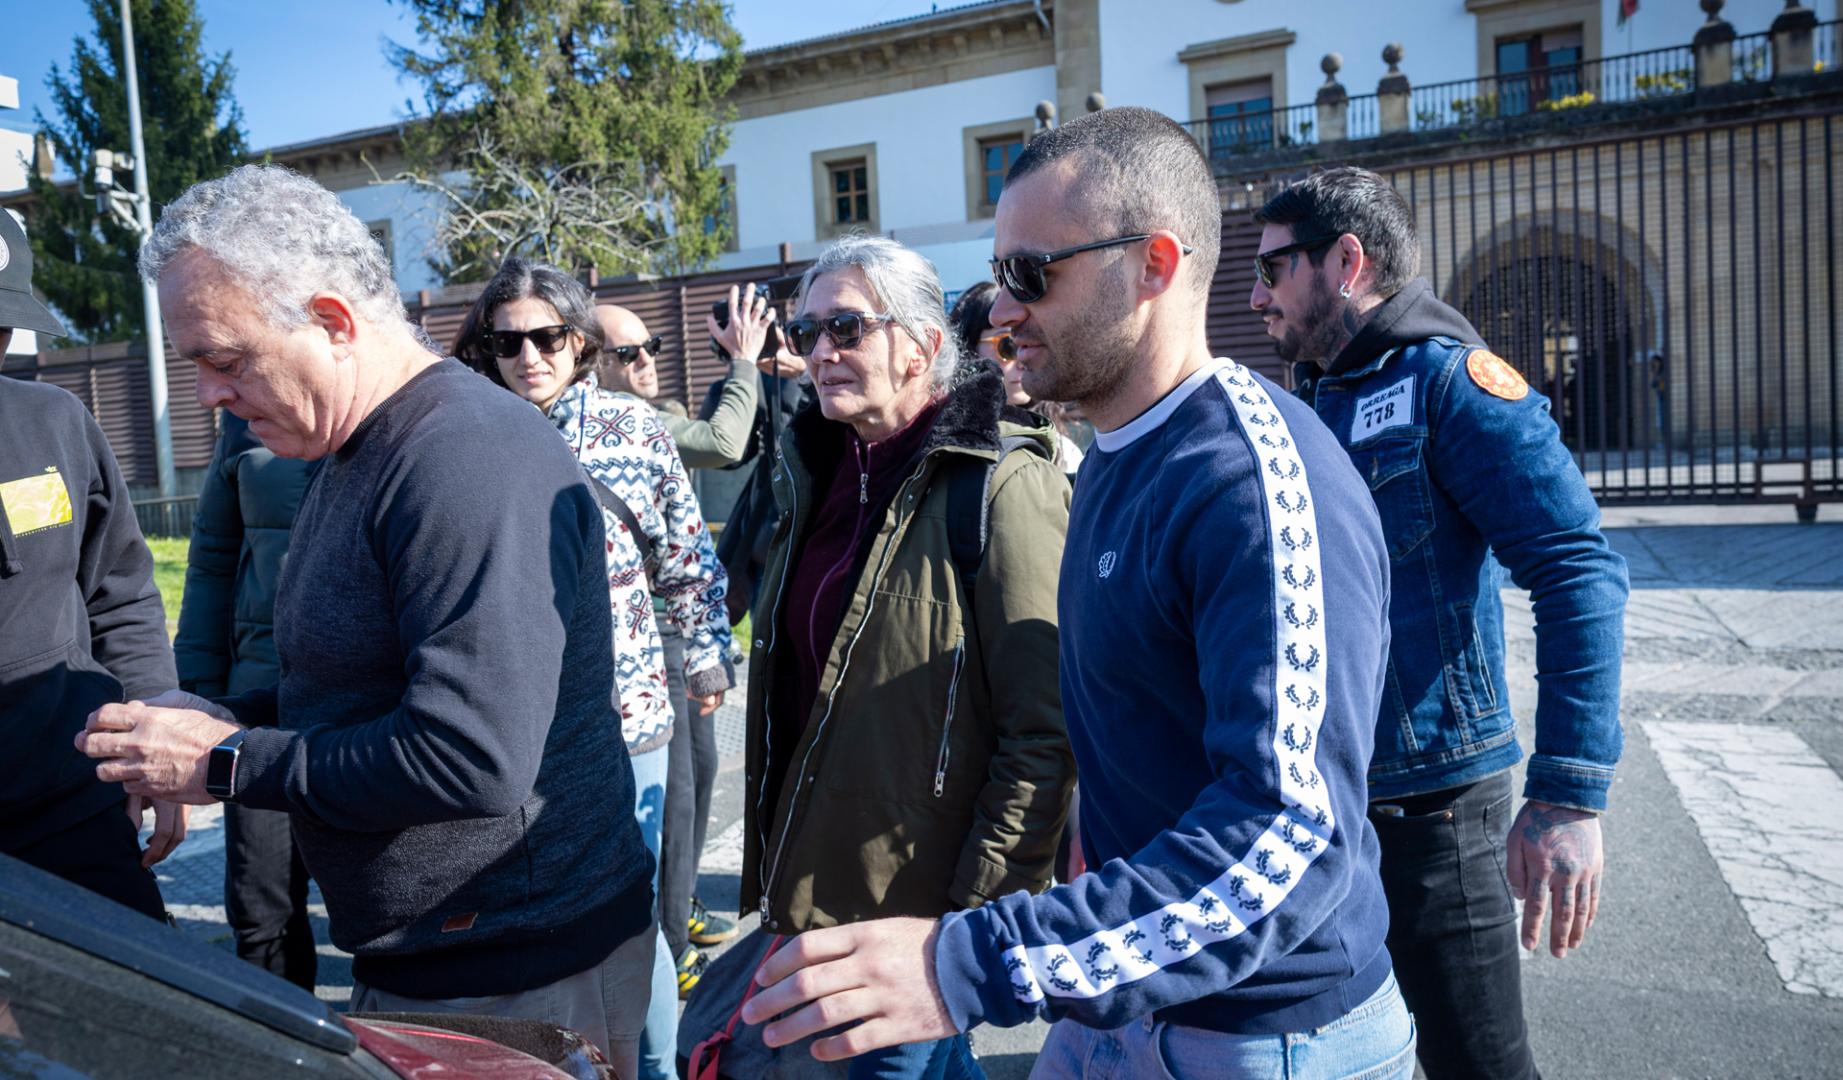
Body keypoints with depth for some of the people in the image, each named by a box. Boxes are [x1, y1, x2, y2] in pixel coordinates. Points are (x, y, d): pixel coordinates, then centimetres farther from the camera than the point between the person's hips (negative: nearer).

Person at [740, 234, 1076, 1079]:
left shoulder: (999, 485, -17)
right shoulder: (818, 472, 7)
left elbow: (1046, 730, -19)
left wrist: (989, 906, -18)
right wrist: (773, 859, 17)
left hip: (920, 897, -7)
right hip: (818, 880, 7)